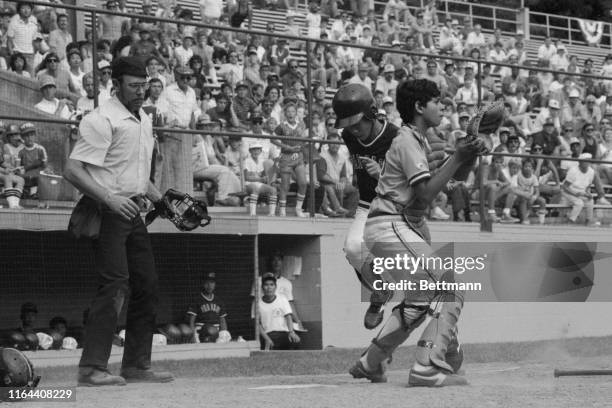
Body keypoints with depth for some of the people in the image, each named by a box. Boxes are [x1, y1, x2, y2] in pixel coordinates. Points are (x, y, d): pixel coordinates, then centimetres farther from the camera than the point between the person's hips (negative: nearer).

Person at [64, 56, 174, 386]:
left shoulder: (144, 121, 17)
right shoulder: (102, 120, -12)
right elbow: (72, 171, -19)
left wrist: (161, 199, 13)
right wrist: (110, 199, -26)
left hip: (132, 212, 9)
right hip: (105, 212, -9)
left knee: (147, 286, 8)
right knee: (114, 286, -16)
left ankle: (137, 365, 16)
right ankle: (92, 368, -14)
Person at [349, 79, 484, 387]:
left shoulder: (418, 141, 21)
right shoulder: (407, 141, -11)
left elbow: (437, 181, 17)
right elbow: (426, 193, -19)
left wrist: (465, 157, 4)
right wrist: (457, 158, -16)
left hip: (405, 228, 11)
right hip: (390, 226, -11)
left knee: (419, 300, 20)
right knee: (449, 291, -17)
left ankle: (370, 363, 25)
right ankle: (429, 368, -24)